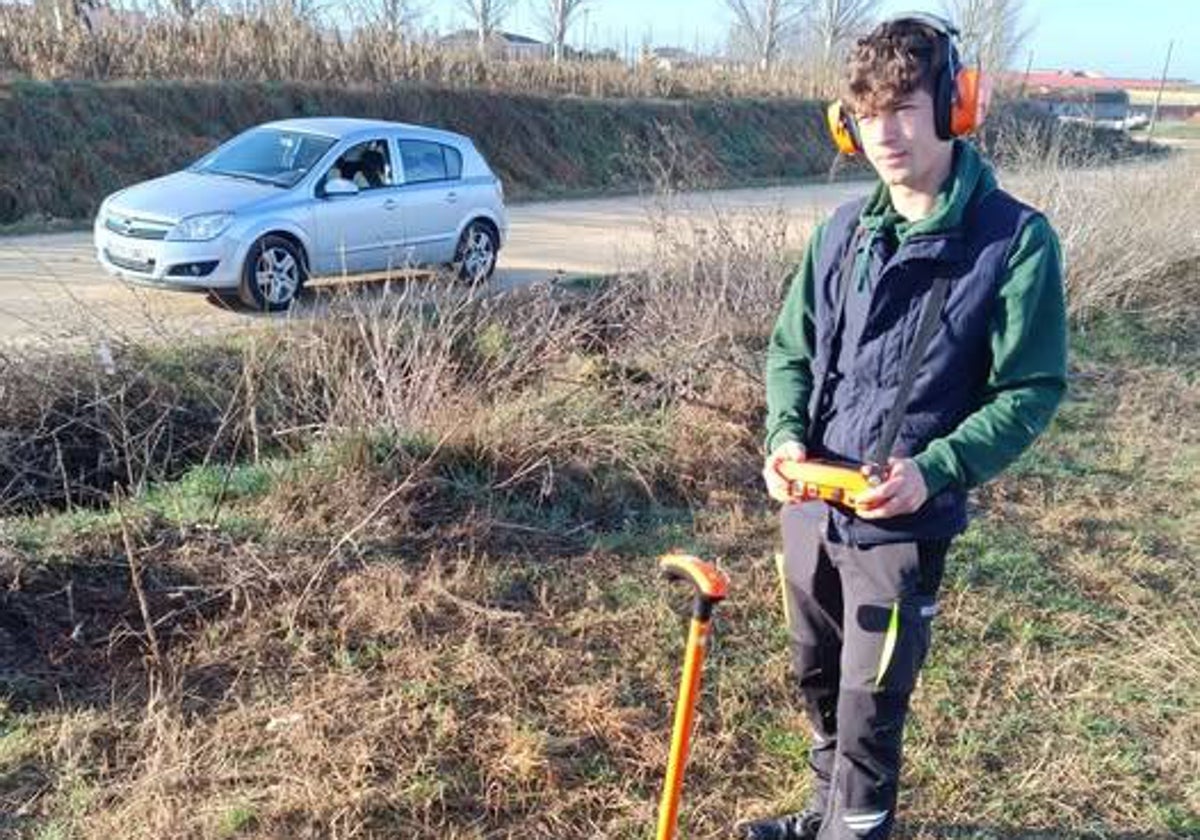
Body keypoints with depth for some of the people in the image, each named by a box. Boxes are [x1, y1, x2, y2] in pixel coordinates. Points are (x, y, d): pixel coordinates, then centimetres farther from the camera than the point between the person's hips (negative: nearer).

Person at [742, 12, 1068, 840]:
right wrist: (786, 437, -10)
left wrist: (936, 470, -25)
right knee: (818, 684, 23)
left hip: (902, 525, -5)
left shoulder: (1017, 239, -13)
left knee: (869, 712, 6)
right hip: (809, 505, 6)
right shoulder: (841, 232, 2)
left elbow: (1030, 391, -11)